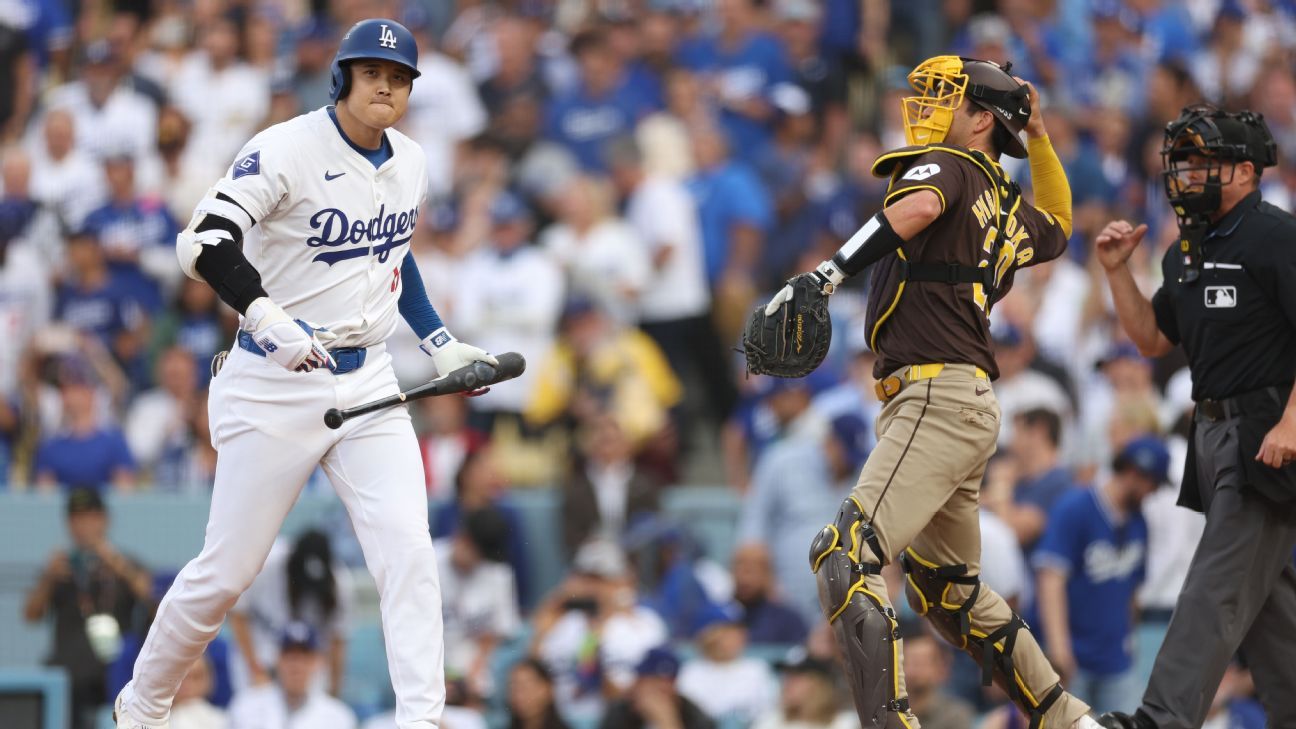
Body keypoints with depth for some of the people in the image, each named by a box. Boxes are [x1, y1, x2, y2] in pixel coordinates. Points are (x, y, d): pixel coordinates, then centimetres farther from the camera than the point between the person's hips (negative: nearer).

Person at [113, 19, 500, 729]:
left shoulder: (410, 163, 8)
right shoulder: (287, 150, -15)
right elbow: (205, 242, -28)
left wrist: (440, 343, 20)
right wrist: (267, 317, -42)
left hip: (368, 382, 5)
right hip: (276, 385, -5)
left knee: (409, 554, -13)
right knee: (226, 571, 1)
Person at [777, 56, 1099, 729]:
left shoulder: (947, 165, -2)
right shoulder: (1010, 210, 20)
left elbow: (921, 206, -27)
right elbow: (1057, 227, 45)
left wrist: (830, 272, -34)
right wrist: (1038, 138, 39)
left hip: (937, 401, -9)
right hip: (964, 403, 9)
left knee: (845, 559, -19)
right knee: (948, 589, 21)